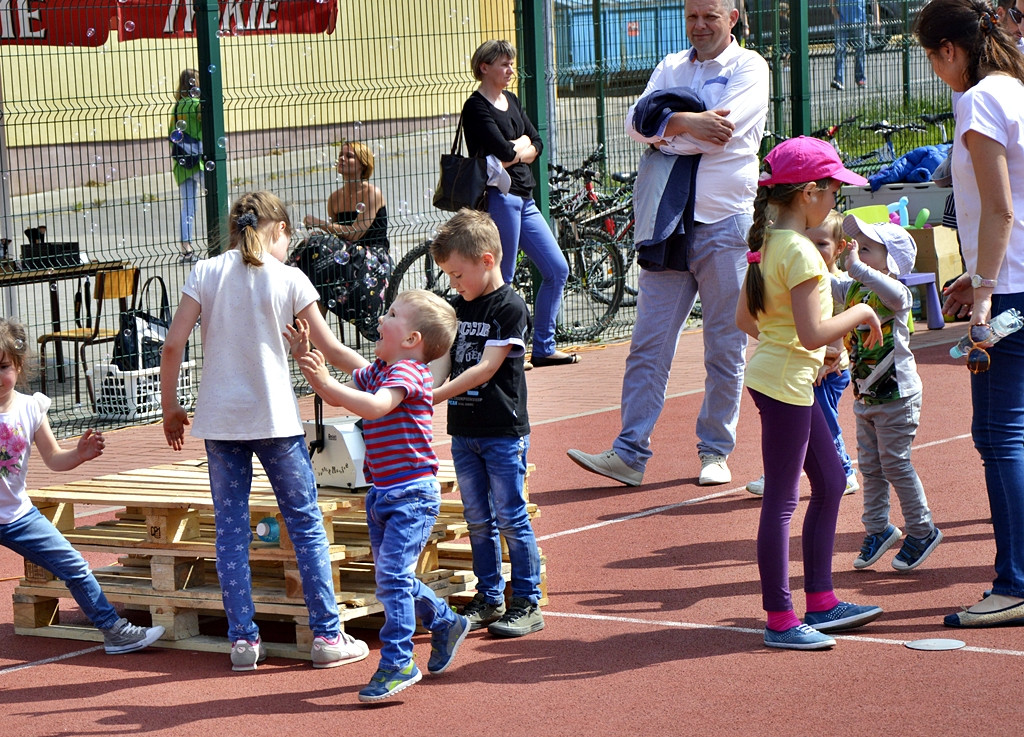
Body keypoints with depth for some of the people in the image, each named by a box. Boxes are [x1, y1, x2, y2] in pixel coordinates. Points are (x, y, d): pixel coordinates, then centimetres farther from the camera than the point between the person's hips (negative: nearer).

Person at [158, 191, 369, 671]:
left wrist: (170, 407, 8)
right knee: (306, 523, 7)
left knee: (230, 528, 8)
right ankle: (327, 636, 8)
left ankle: (243, 639, 8)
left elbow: (172, 346, -3)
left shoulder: (206, 274, 2)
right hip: (275, 419, -2)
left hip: (219, 419, 2)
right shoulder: (289, 279, -2)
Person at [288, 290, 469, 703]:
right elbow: (339, 395, 21)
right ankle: (446, 623, 35)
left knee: (393, 574, -16)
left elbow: (375, 406, -33)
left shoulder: (408, 371, -15)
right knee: (390, 578, 15)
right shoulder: (377, 371, 13)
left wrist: (325, 382, -39)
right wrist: (305, 356, 10)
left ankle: (398, 663, -13)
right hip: (382, 494, 10)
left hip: (412, 494, -10)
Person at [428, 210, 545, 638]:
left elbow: (485, 369, -18)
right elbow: (444, 360, 9)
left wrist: (437, 395, -22)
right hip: (464, 430, 7)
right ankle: (488, 599, 20)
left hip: (503, 431, -7)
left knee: (511, 518, -2)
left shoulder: (510, 308, -13)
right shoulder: (458, 307, 10)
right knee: (478, 520, 12)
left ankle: (527, 603, 5)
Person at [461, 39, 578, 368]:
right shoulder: (476, 107, -10)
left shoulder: (511, 101, 17)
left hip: (524, 198, 9)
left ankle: (543, 349, 15)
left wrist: (515, 150, -9)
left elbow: (536, 144, 9)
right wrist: (521, 143, 0)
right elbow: (503, 152, -21)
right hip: (499, 197, -9)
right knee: (502, 279, -5)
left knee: (557, 270, 9)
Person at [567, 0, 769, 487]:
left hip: (725, 223, -4)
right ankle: (629, 454, -1)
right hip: (668, 223, 4)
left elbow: (724, 130, -16)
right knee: (648, 343, -1)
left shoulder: (749, 68, 1)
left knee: (725, 347, 3)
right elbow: (636, 122, 0)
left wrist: (664, 128, -7)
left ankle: (715, 451, 14)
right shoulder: (671, 67, 16)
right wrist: (685, 123, -16)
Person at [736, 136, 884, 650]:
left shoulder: (769, 243, 9)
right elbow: (813, 333, -25)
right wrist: (860, 313, -12)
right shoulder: (800, 251, -20)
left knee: (831, 482, 18)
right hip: (786, 381, -10)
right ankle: (780, 620, 3)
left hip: (775, 373, 10)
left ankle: (820, 602, 23)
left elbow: (744, 318, 16)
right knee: (782, 499, -3)